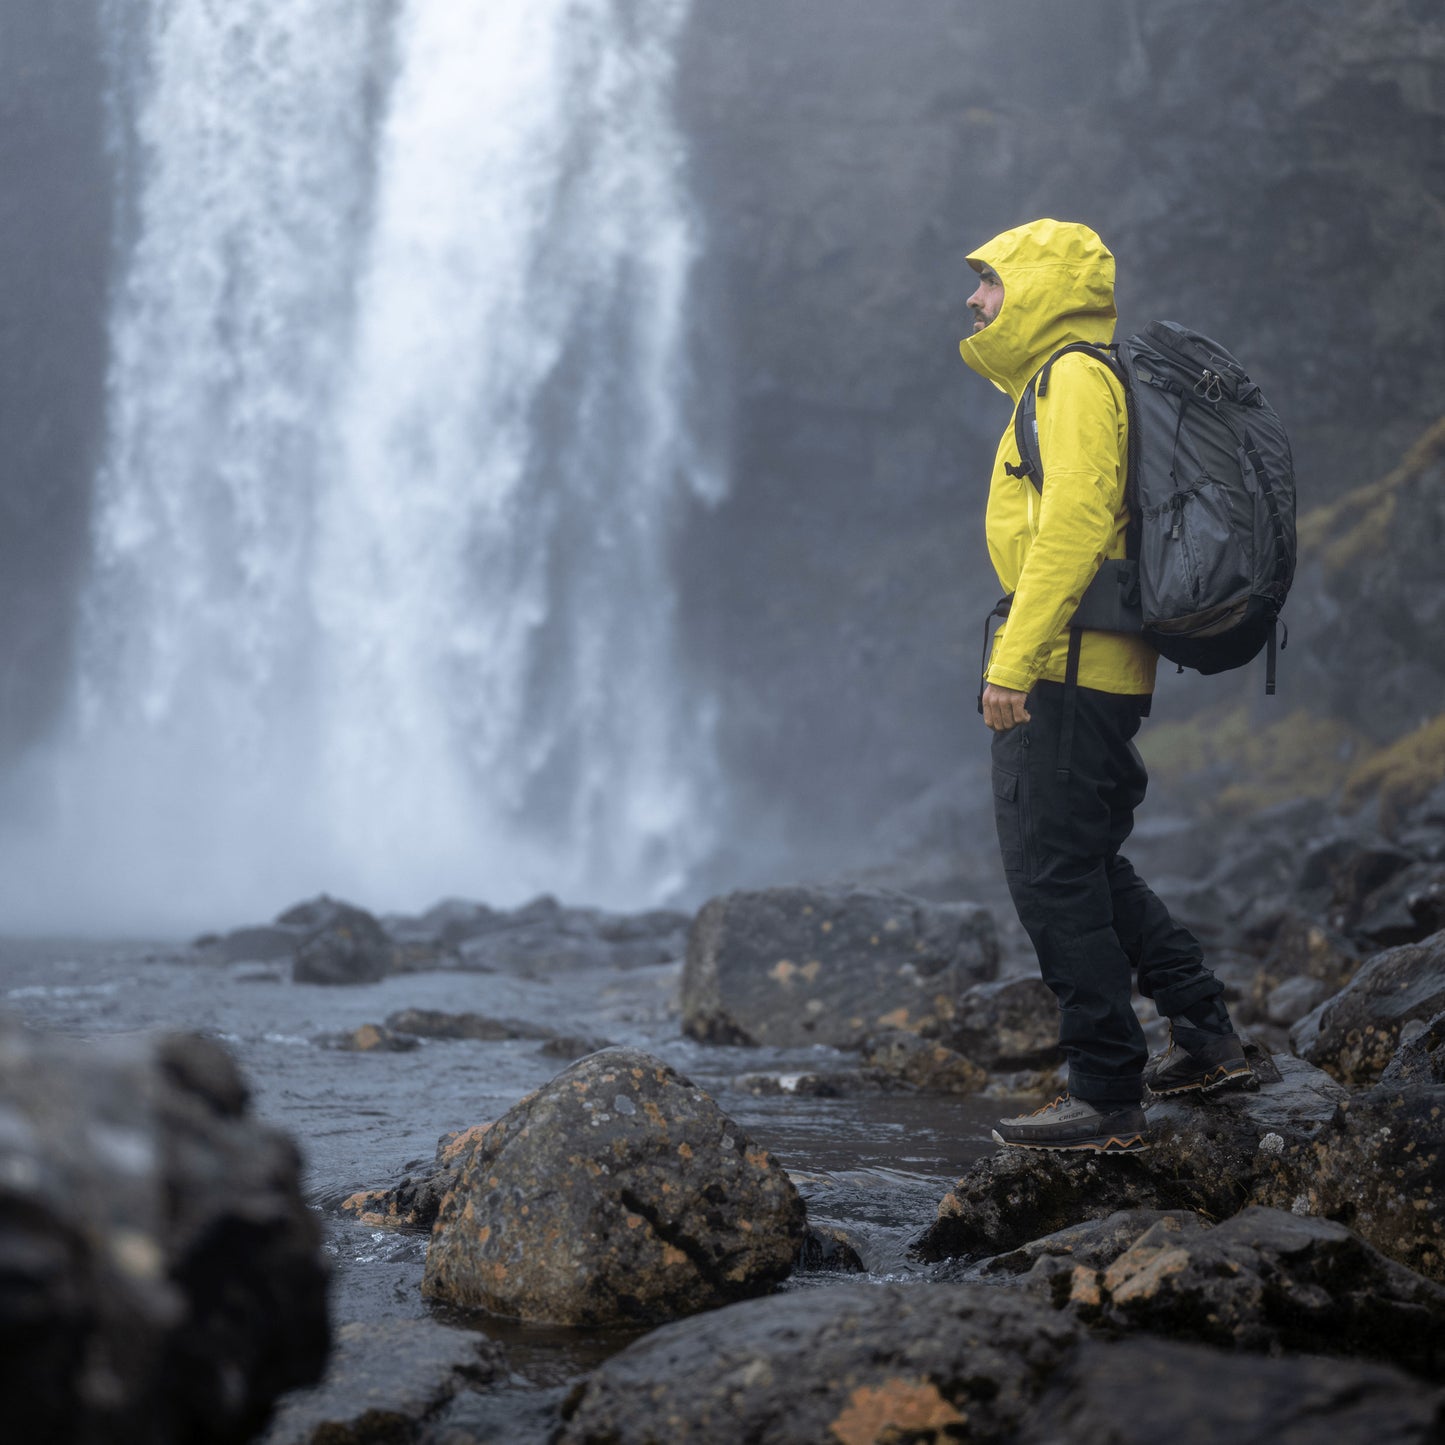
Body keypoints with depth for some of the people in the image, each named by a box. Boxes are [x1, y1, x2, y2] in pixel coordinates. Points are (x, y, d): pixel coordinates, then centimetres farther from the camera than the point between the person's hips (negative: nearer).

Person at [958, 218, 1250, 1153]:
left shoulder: (1075, 380, -11)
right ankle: (1207, 1037, 23)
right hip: (1095, 676, 10)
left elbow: (1072, 529, -21)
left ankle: (1109, 1101, -1)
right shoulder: (1065, 382, 21)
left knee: (1055, 874, -6)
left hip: (1066, 672, -10)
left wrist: (1012, 664, -23)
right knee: (1086, 866, 19)